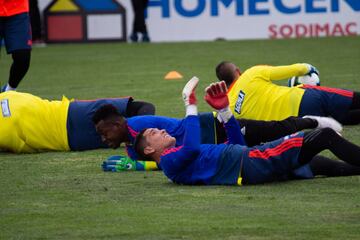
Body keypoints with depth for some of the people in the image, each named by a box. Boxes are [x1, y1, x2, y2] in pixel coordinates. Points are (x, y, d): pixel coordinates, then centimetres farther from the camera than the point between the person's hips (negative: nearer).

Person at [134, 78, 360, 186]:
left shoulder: (181, 158, 30)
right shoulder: (171, 162, 1)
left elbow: (237, 144, 31)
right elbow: (192, 148, -24)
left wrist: (223, 109, 21)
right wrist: (191, 107, -13)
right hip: (248, 167, -9)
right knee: (325, 136, -11)